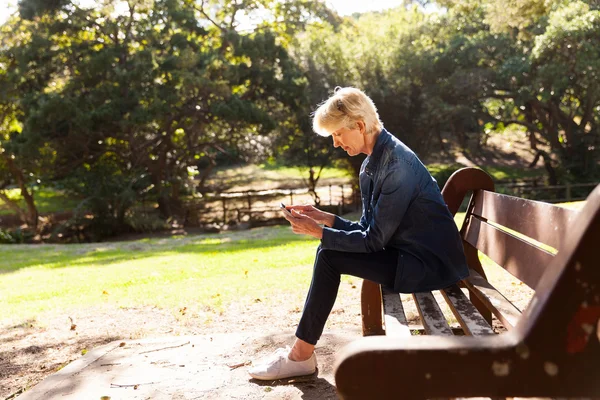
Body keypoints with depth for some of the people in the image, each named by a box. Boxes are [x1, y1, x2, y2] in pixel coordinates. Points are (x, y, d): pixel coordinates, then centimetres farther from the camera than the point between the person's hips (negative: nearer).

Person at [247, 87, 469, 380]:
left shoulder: (397, 164, -21)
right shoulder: (371, 166, 7)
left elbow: (374, 240, -21)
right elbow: (367, 229, 11)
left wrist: (318, 232, -15)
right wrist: (325, 219, 0)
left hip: (431, 263, -9)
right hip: (409, 253, 9)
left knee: (329, 256, -15)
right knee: (328, 251, 1)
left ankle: (302, 354, -3)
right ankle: (301, 351, 4)